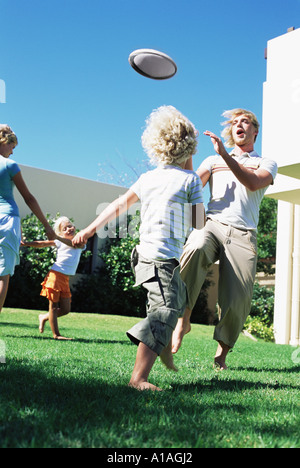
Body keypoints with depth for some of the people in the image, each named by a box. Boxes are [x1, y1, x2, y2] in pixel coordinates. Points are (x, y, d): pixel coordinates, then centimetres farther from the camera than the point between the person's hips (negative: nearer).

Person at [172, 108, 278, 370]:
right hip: (212, 224, 0)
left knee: (236, 302, -9)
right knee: (194, 250, -37)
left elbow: (253, 183, -4)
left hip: (243, 234, 0)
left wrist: (225, 155, -14)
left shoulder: (267, 164, 19)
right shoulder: (213, 161, 26)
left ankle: (222, 353, 14)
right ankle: (183, 321, -28)